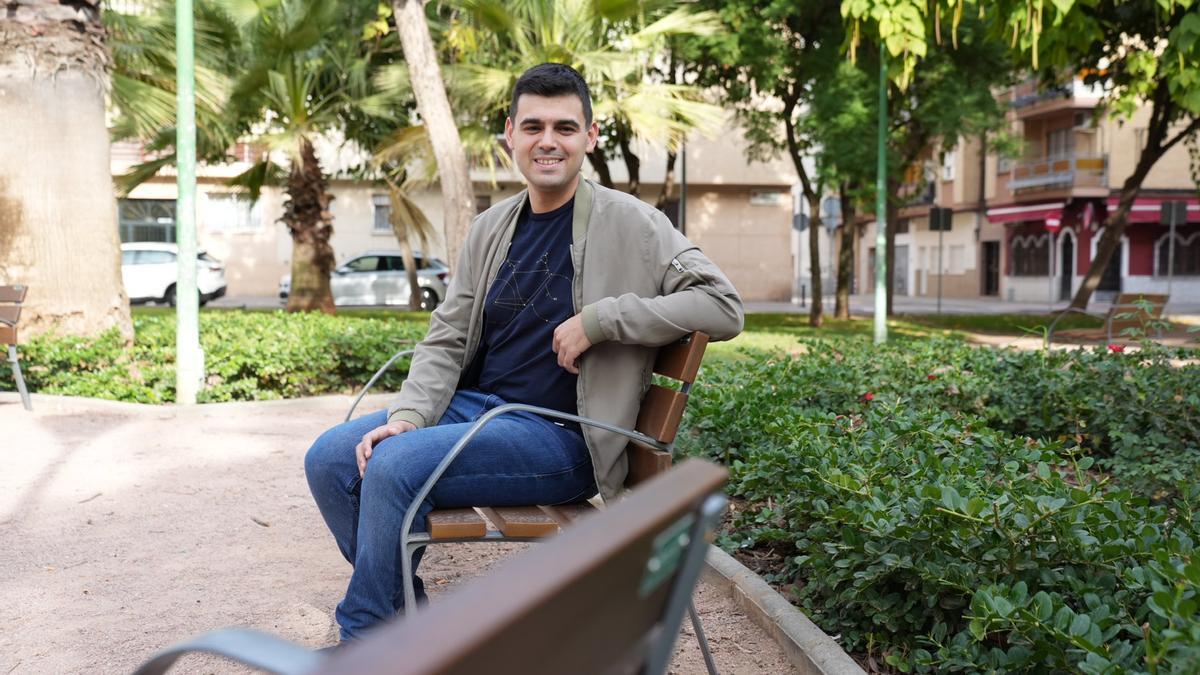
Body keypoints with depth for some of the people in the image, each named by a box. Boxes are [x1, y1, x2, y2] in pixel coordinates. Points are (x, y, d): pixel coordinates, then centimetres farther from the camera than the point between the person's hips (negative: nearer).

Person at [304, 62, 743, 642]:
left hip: (560, 437, -7)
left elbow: (724, 308, -15)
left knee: (396, 464, -25)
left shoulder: (628, 224, -7)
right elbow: (445, 340, 10)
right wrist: (408, 415, -9)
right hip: (474, 405, 7)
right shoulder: (490, 228, 11)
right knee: (330, 459, -7)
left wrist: (597, 320, -20)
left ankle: (363, 641, -4)